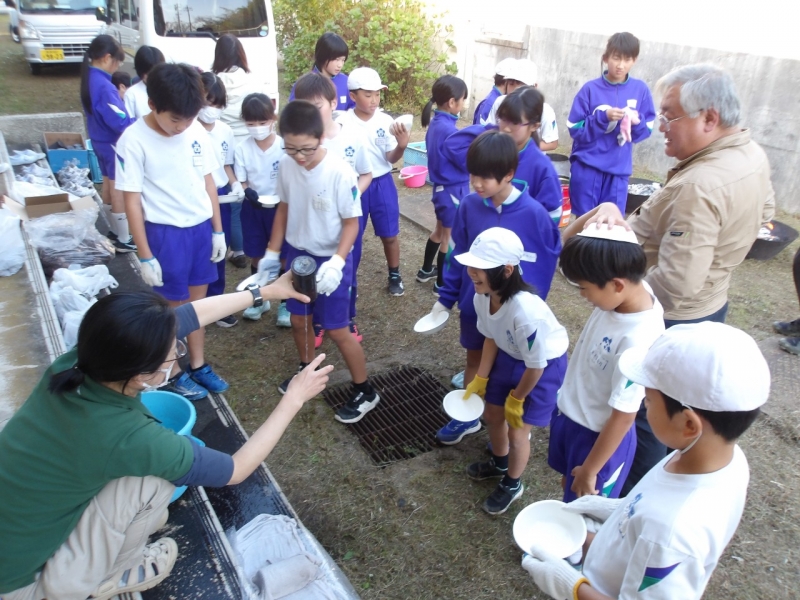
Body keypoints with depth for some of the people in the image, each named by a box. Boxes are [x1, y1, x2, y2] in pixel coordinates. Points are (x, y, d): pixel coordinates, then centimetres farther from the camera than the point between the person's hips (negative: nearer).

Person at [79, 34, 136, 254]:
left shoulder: (90, 79, 3)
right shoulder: (104, 86, -26)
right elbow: (120, 122, -28)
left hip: (100, 141, 9)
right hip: (115, 144, -9)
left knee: (109, 188, 19)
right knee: (120, 191, 1)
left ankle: (115, 231, 33)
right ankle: (124, 240, 11)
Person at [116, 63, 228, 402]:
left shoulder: (196, 130, -3)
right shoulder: (134, 140, -16)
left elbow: (208, 181, 6)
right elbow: (132, 200, -12)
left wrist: (218, 230, 8)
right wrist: (145, 256, -11)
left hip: (201, 227, 4)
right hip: (165, 233, -4)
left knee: (197, 301, 16)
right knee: (173, 307, 9)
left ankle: (198, 366, 33)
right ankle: (174, 374, 28)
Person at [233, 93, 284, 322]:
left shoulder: (284, 146, -13)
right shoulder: (242, 148, -6)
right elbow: (240, 181, -1)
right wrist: (248, 192, -22)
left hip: (280, 207, -2)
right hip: (253, 208, 3)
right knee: (256, 256, 15)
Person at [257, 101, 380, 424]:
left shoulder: (340, 172, -24)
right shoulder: (286, 166, -8)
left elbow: (351, 223, -17)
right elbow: (284, 209, 6)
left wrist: (336, 262, -30)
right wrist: (272, 252, 8)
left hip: (330, 260, -5)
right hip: (297, 254, 6)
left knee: (337, 330, 2)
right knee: (299, 320, 20)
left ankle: (364, 391, 22)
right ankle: (307, 370, 46)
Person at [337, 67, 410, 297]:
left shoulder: (386, 121, -5)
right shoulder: (343, 123, -11)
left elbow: (391, 158, -5)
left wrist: (401, 146, -23)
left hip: (382, 184, 2)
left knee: (389, 234, 10)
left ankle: (394, 276, 31)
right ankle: (349, 281, 27)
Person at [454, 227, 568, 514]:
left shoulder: (527, 311, -42)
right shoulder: (482, 296, -22)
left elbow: (536, 366, -26)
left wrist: (516, 400, -11)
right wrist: (480, 378, 6)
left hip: (545, 368, -6)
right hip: (510, 358, 7)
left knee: (517, 432, 5)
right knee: (492, 416, 20)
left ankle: (512, 485, 36)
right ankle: (500, 463, 51)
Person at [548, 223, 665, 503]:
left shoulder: (638, 341, -37)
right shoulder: (629, 287, -15)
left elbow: (623, 417, -26)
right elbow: (568, 240, -4)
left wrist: (589, 470, -14)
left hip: (600, 437, -7)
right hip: (570, 416, 7)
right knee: (569, 487, 30)